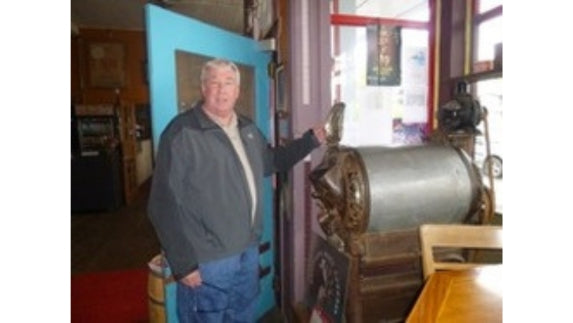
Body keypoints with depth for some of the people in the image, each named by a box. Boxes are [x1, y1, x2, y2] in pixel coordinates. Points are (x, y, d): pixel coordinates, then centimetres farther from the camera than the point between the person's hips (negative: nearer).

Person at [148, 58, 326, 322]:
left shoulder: (248, 129, 7)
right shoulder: (182, 133, -18)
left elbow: (272, 161, 21)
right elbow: (165, 204, -20)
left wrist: (311, 139, 11)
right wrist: (182, 263, -20)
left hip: (248, 251, 7)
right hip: (206, 261, -7)